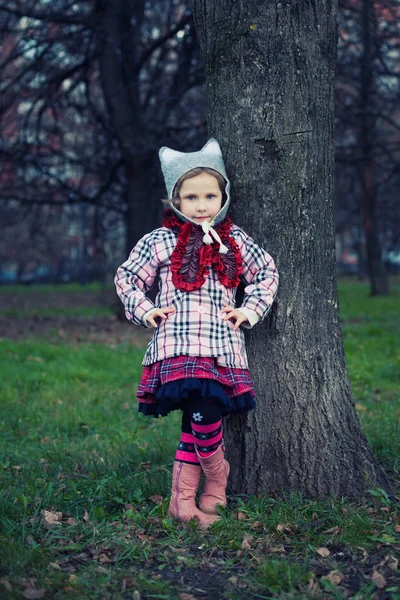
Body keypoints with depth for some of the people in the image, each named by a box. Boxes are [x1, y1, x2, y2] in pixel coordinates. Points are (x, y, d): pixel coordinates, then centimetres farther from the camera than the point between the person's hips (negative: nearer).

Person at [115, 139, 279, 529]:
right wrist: (144, 311, 1)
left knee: (196, 423, 0)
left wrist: (251, 310, 13)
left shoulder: (235, 240, 12)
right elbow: (126, 278, 14)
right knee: (203, 418, -17)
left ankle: (182, 501, 12)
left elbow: (267, 272, 25)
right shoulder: (160, 241, 5)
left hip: (222, 347, 3)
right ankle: (217, 483, 9)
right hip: (177, 347, -3)